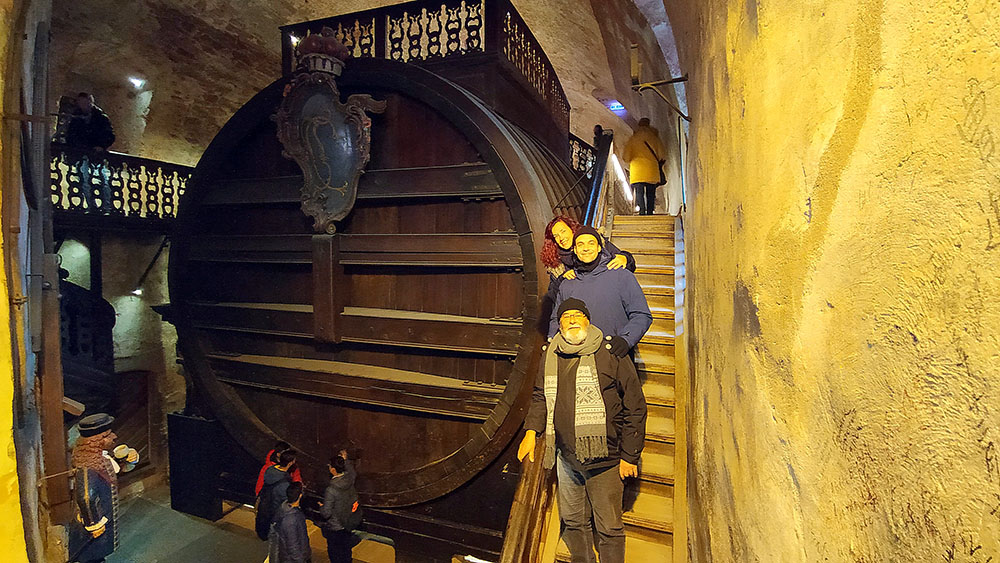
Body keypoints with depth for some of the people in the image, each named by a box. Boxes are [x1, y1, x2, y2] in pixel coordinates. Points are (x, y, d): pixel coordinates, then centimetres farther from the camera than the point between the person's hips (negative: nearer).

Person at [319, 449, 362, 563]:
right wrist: (345, 459, 22)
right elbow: (353, 471, 11)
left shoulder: (331, 490, -34)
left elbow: (326, 513, -26)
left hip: (335, 528, -6)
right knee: (346, 548, 28)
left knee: (334, 551, 19)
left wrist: (321, 506, -5)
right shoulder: (349, 477, -17)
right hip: (349, 523, 6)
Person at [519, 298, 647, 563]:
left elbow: (635, 407, -7)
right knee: (572, 522, 19)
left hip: (603, 458, -5)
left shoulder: (610, 354, -9)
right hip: (566, 457, 5)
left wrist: (629, 456, -7)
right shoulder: (551, 356, 6)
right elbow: (540, 396, 18)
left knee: (609, 529, 5)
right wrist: (531, 431, 4)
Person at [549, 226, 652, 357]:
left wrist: (626, 339, -13)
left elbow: (642, 315, 3)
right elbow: (556, 319, 29)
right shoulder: (566, 285, 18)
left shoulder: (622, 276, 7)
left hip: (614, 356, -2)